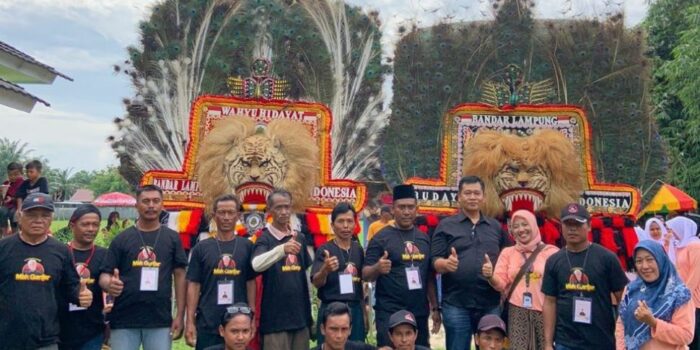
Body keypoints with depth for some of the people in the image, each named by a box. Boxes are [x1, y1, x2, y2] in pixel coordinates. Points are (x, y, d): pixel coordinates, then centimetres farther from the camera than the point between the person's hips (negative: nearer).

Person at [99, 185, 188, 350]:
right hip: (124, 320, 0)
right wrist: (109, 284, -24)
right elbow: (105, 275, 1)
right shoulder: (122, 239, 3)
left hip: (160, 320, 1)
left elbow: (180, 275, 5)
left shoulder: (172, 238, 5)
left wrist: (180, 315, -1)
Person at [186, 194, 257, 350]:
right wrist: (190, 321, -3)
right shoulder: (201, 248, 2)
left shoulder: (247, 246, 4)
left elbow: (251, 283, 5)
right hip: (207, 324, 0)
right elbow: (193, 285, 2)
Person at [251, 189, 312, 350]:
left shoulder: (300, 238, 9)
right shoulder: (265, 238, -7)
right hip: (275, 316, -5)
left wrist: (311, 307, 14)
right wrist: (282, 249, -42)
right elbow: (257, 265, -27)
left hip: (300, 314, 5)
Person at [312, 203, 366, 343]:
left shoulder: (358, 249, 8)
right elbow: (316, 283, -16)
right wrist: (325, 270, -37)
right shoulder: (324, 250, -7)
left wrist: (364, 310, 16)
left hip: (355, 310, 4)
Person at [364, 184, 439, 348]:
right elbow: (366, 275, -7)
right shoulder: (381, 238, -5)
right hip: (390, 313, -5)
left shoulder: (424, 238, 10)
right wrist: (377, 268, -28)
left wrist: (435, 308, 12)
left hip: (419, 312, 5)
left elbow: (430, 277, 15)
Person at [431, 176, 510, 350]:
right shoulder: (446, 225, 3)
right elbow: (435, 261, -3)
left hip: (491, 304, 3)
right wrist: (446, 263, -24)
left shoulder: (496, 226, 14)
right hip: (456, 305, -3)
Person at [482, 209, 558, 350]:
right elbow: (501, 284, 5)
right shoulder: (507, 252, 10)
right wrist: (490, 276, -16)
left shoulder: (551, 252, 1)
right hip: (517, 311, 1)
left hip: (544, 311, -1)